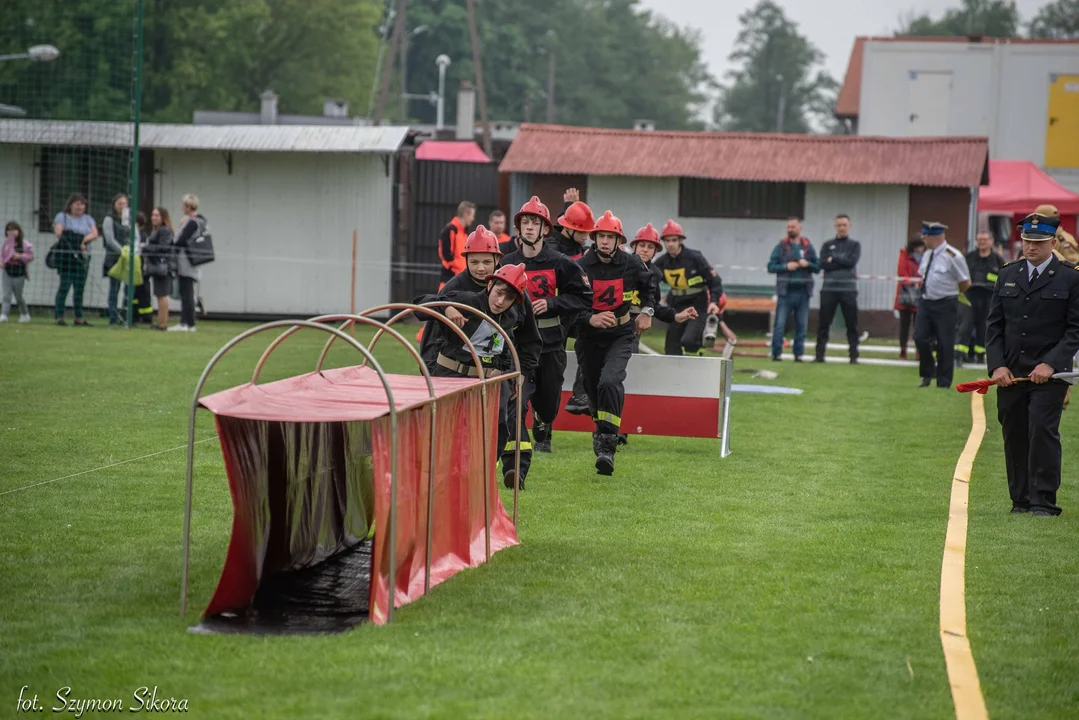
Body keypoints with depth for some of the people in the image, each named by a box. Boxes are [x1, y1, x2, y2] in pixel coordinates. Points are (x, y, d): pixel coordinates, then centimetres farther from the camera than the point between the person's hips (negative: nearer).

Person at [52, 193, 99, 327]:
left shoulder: (88, 219, 20)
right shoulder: (62, 217, 6)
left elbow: (95, 234, 5)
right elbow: (58, 232, -11)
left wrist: (84, 239, -14)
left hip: (82, 257, 5)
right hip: (66, 256, -5)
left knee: (80, 288, 6)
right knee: (65, 285, -10)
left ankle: (78, 318, 11)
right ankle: (59, 317, -8)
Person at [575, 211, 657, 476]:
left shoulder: (631, 264, -7)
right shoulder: (582, 267, -12)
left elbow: (648, 285, 16)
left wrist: (647, 311, 7)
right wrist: (590, 318, -31)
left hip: (620, 335, -1)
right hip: (589, 337, 1)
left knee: (610, 382, -23)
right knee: (593, 388, 12)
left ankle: (607, 444, -24)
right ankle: (602, 430, 40)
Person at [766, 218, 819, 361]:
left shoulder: (808, 247, 10)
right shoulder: (781, 246, 5)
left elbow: (818, 267, 11)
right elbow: (771, 266, 1)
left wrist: (808, 264, -8)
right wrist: (786, 266, -13)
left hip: (803, 291, 2)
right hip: (786, 291, -2)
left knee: (802, 325, 4)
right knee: (780, 324, -7)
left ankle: (798, 353, 10)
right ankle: (776, 353, -4)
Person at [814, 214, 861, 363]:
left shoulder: (855, 245, 9)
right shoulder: (827, 245, 12)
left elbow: (852, 261, -8)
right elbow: (823, 264, -4)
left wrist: (833, 259, -5)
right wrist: (843, 263, -9)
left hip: (848, 289, -1)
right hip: (829, 289, 1)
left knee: (852, 324, -1)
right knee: (824, 324, 1)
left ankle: (854, 355, 2)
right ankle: (820, 354, 4)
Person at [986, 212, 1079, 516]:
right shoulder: (1007, 275, 12)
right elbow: (994, 325, 12)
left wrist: (1051, 364, -14)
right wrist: (997, 365, -1)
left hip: (1049, 374, -4)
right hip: (1009, 373, 4)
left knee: (1043, 428, -13)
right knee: (1013, 434, 5)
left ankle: (1044, 500, -6)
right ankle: (1021, 499, 15)